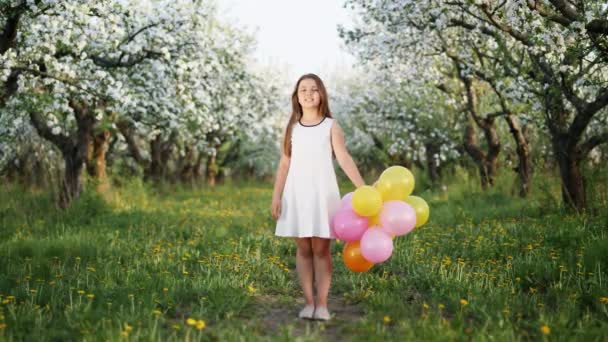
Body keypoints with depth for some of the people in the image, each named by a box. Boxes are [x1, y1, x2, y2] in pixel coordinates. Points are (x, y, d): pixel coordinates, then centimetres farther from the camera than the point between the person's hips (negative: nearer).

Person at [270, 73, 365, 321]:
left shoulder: (331, 126, 2)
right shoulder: (292, 127, 9)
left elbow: (344, 158, -7)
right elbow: (284, 164, 8)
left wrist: (363, 188, -17)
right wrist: (276, 196, 0)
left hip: (322, 192, -2)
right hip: (297, 193, 2)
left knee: (321, 249, -3)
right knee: (303, 249, 3)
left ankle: (322, 304, 1)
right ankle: (308, 302, 7)